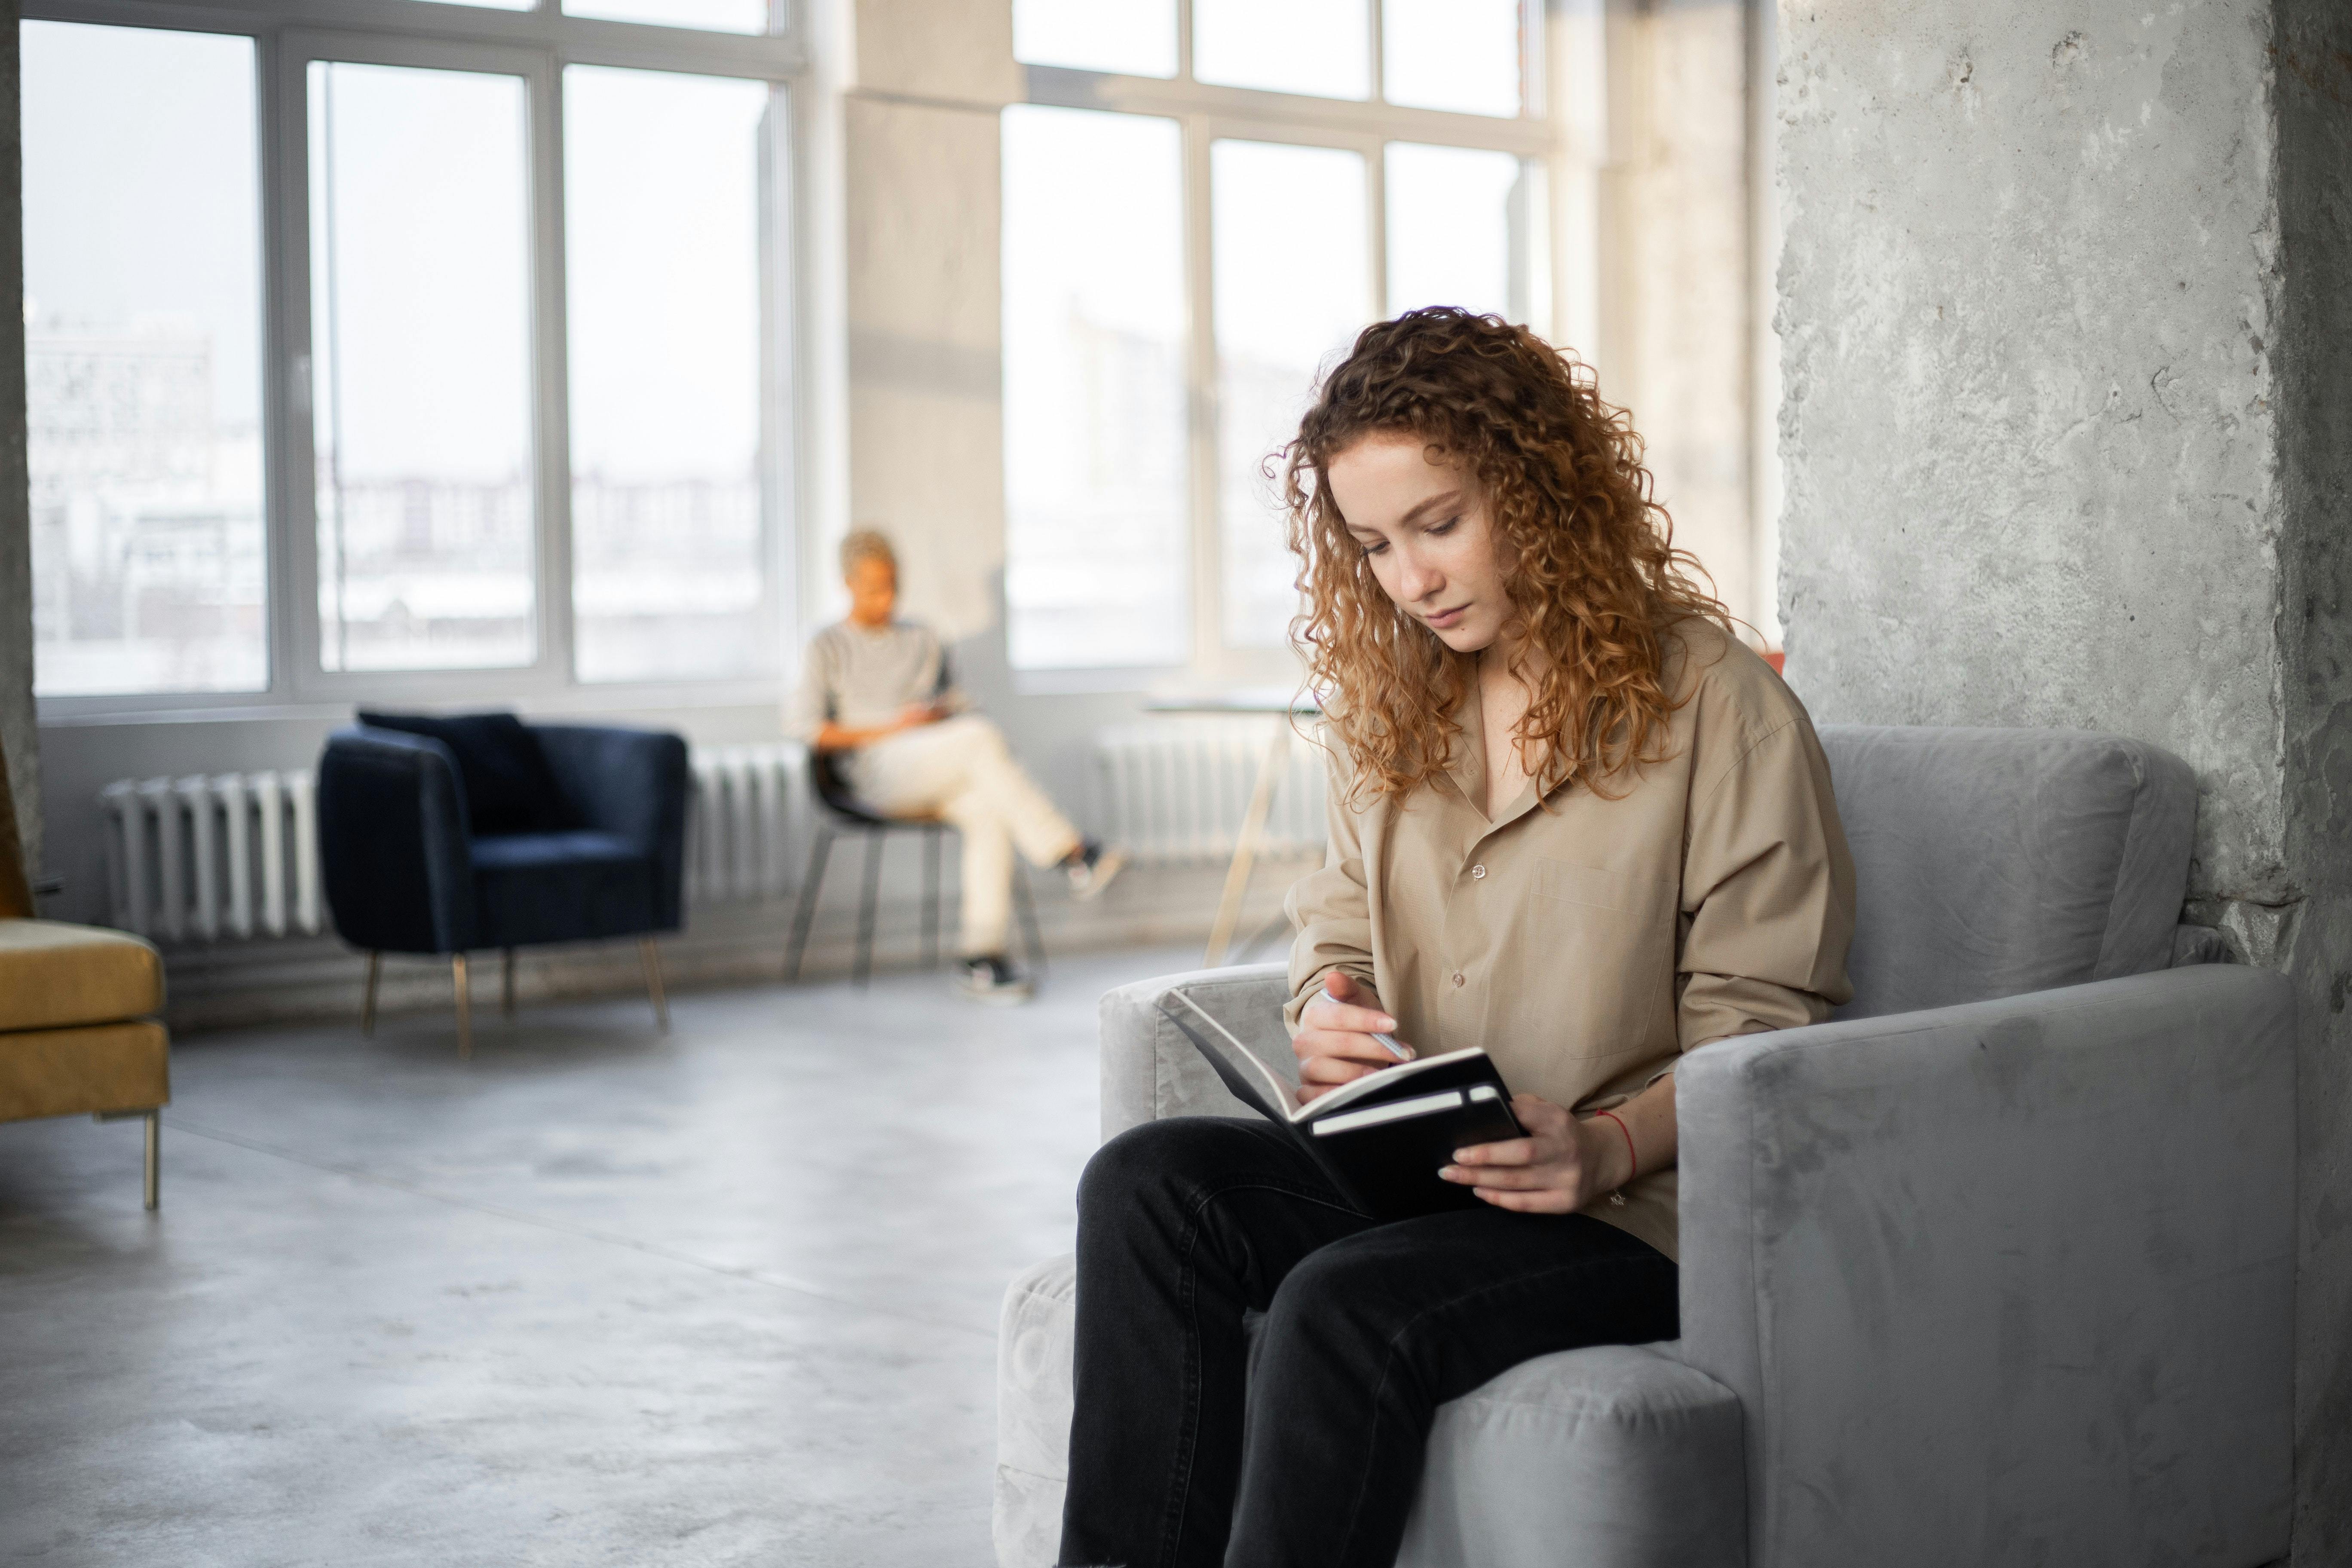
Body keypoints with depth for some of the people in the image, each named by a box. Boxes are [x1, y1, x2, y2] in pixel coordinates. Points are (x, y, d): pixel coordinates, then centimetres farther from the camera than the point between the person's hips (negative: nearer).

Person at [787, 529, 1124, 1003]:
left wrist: (944, 715, 0)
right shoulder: (828, 647, 10)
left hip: (944, 777, 5)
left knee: (990, 812, -33)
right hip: (879, 773, -5)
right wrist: (888, 730, -11)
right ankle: (1071, 854, -35)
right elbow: (803, 729, -2)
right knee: (982, 737, -33)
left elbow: (957, 707, 26)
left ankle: (982, 955, -34)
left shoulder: (923, 641, 25)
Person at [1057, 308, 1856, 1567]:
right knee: (1143, 1184, -20)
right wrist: (1323, 1021, -4)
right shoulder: (1391, 704, 15)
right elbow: (1335, 931, 21)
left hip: (1633, 1208, -6)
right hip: (1407, 1178, 6)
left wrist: (1610, 1147, -24)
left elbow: (1758, 1028, -7)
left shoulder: (1715, 704, -5)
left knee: (1347, 1308, -32)